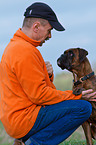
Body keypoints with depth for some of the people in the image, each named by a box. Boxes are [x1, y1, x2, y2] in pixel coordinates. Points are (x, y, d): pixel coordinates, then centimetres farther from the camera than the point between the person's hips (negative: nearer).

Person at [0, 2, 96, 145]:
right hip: (23, 120, -11)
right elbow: (39, 95, -20)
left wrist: (47, 74, 1)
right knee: (83, 108, -18)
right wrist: (75, 96, -10)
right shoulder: (24, 51, -18)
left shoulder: (15, 46, 17)